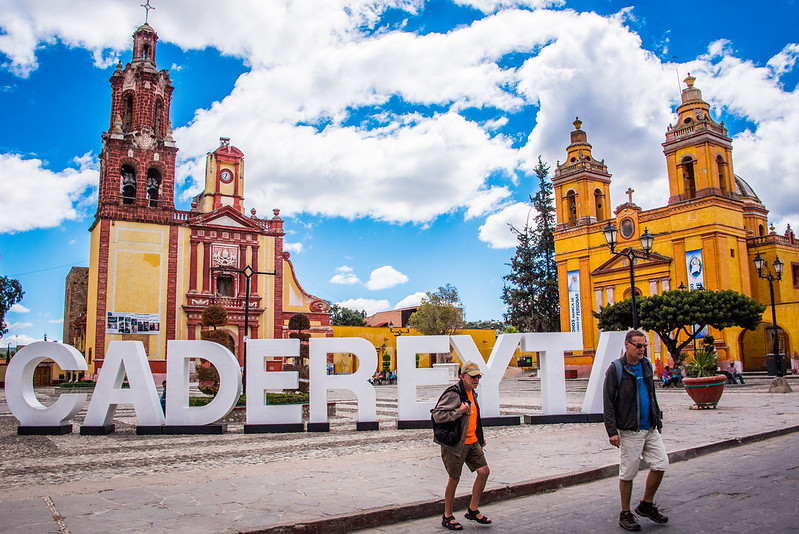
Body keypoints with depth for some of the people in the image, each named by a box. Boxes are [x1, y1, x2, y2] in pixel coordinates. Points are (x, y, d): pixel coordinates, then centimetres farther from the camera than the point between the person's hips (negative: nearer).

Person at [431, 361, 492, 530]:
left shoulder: (472, 393, 12)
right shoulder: (453, 393, -18)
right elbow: (437, 415, -24)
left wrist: (479, 437, 23)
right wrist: (459, 411, -24)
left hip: (472, 442, 9)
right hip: (455, 443, -8)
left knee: (484, 471, 5)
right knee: (454, 478, 2)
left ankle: (473, 510, 19)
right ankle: (447, 516, 19)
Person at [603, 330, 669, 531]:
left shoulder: (646, 366, 11)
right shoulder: (616, 369, -10)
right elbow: (608, 402, -12)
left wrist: (658, 420, 20)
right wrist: (612, 431, -16)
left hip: (650, 429, 6)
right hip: (630, 431, -6)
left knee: (660, 464, 4)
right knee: (628, 473, 1)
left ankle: (646, 505, 23)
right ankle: (625, 514, 16)